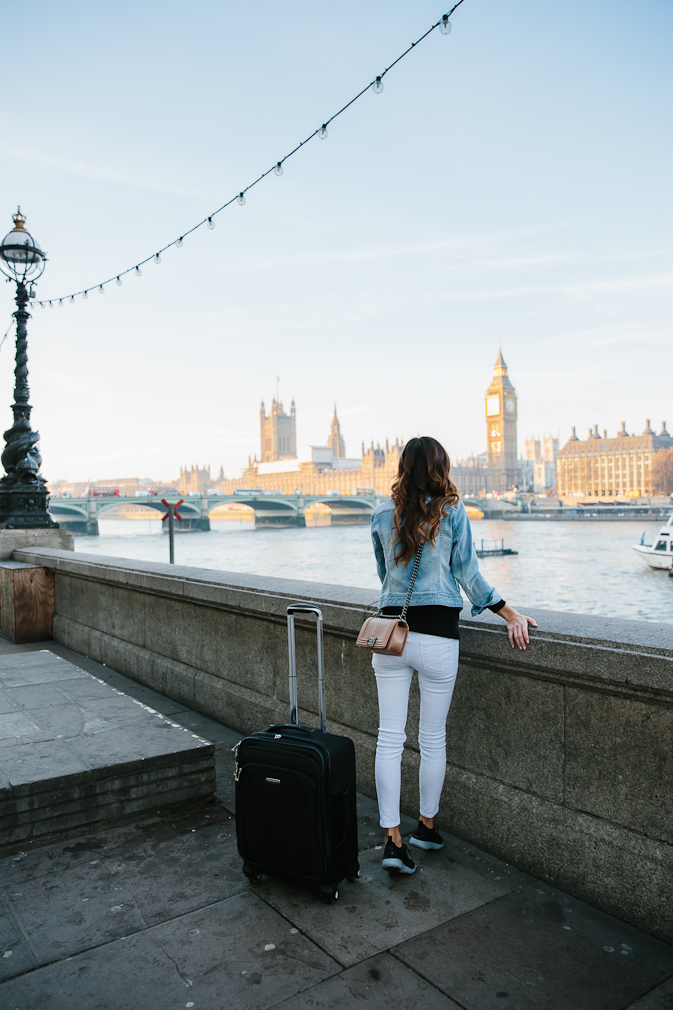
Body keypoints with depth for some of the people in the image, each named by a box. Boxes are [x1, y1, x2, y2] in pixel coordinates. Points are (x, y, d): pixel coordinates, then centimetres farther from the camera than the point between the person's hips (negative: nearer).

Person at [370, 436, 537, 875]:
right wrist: (513, 615, 4)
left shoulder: (382, 516, 5)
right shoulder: (453, 511, -3)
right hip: (437, 636, -2)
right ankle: (427, 826, 31)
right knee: (433, 739, 14)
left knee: (390, 738, 8)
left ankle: (393, 839, 10)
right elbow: (469, 575, -3)